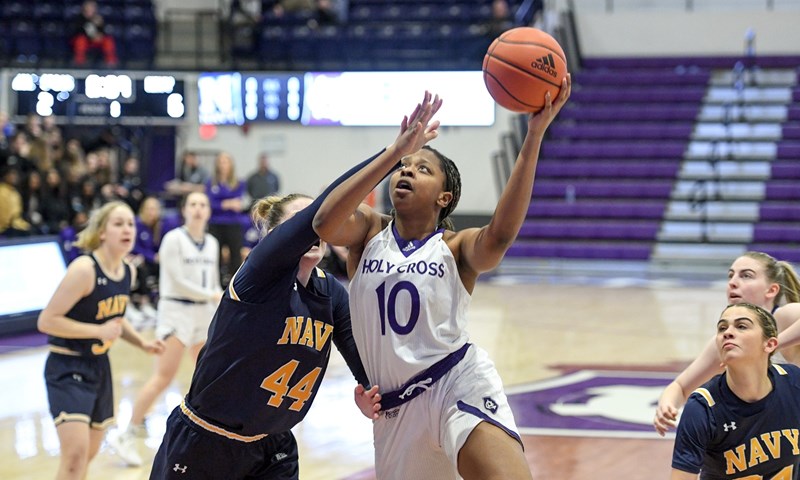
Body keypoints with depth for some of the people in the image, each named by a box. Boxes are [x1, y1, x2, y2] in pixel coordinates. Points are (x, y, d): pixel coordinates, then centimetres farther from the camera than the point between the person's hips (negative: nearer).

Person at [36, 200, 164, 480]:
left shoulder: (128, 272, 3)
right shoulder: (84, 270, -21)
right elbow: (47, 321, -21)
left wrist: (142, 343, 6)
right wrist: (99, 331, -24)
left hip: (99, 366, 8)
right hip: (67, 367, -8)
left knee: (89, 453, 16)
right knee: (75, 454, -21)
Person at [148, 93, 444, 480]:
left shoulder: (332, 294, 0)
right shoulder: (263, 273, -19)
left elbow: (361, 353, -7)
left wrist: (369, 394, -31)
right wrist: (394, 153, -39)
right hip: (200, 446, -6)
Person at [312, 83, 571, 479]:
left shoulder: (457, 248, 1)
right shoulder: (368, 232, 7)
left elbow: (500, 235, -23)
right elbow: (325, 223, -16)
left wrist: (534, 137, -31)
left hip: (457, 383, -3)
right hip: (395, 406, 3)